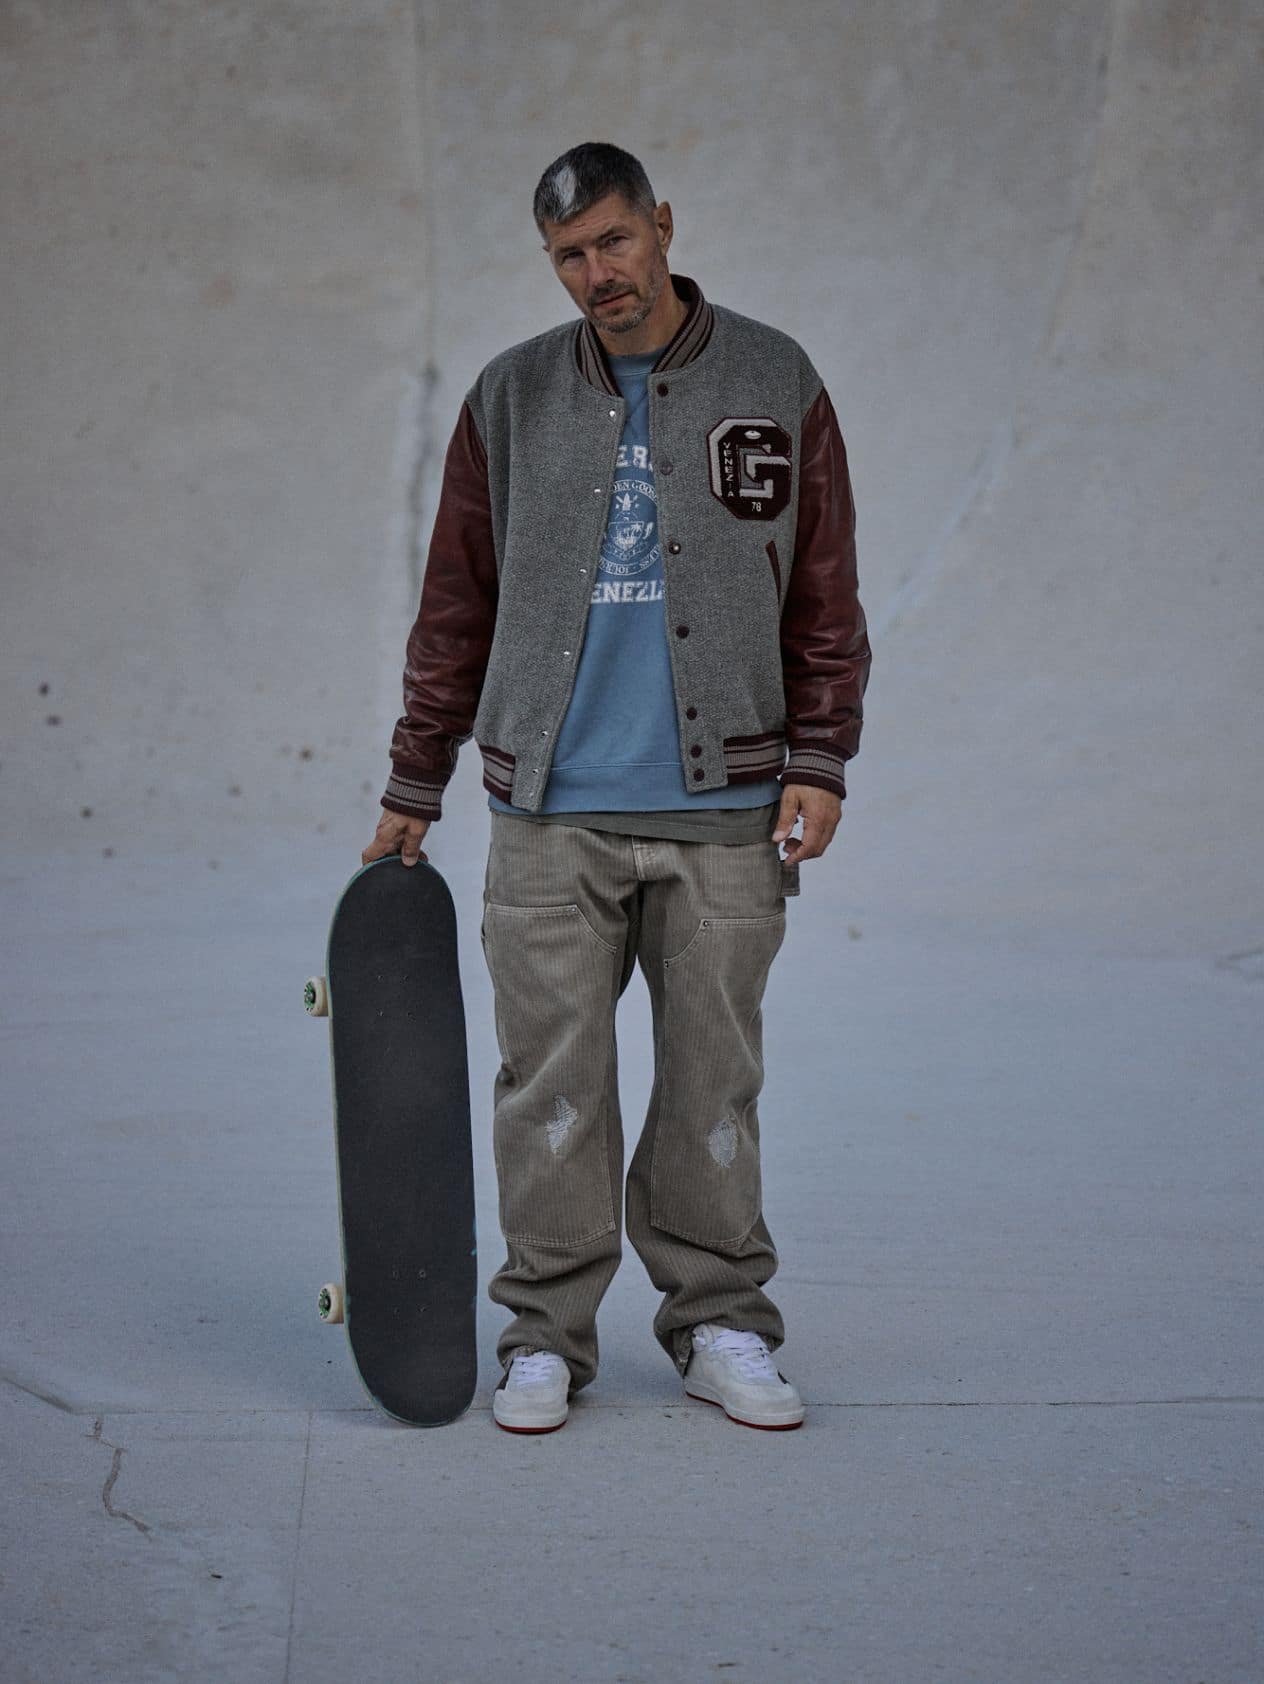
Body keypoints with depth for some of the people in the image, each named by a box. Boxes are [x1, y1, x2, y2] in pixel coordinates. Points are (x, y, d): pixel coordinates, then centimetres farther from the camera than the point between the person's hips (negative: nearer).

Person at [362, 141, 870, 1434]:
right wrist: (414, 785, 12)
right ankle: (546, 1337, 12)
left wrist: (820, 761, -2)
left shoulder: (774, 386, 4)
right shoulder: (512, 399, 7)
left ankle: (720, 1327, 17)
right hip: (551, 809, 1)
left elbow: (826, 593, 6)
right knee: (551, 1080, 1)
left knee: (713, 1077, 5)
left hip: (720, 807, 0)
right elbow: (457, 603, 12)